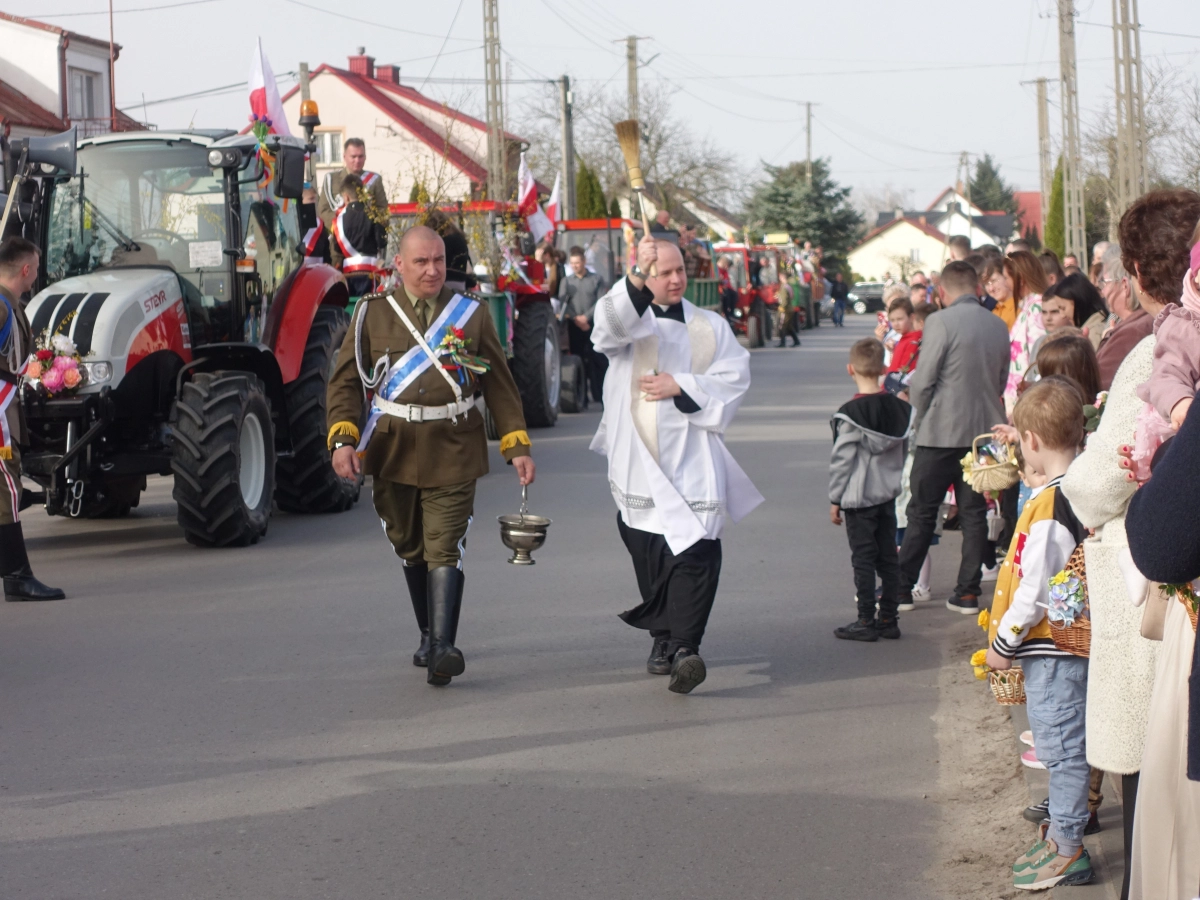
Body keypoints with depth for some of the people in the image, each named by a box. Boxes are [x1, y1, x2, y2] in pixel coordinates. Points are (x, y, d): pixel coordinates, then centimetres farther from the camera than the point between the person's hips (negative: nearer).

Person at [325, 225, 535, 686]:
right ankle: (429, 635, 30)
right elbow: (346, 380, 3)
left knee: (444, 548, -12)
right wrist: (343, 439, -11)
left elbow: (500, 384, 8)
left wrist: (517, 447, 3)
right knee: (410, 549, 13)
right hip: (393, 453, 2)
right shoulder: (372, 314, 4)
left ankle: (442, 648, -20)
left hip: (453, 453, -2)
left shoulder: (472, 314, 5)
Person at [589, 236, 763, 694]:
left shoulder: (711, 326, 12)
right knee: (649, 557, 6)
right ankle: (662, 639, 23)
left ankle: (684, 648, -21)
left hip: (693, 462, 0)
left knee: (696, 553, -15)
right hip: (638, 462, 0)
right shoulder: (629, 317, 5)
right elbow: (611, 325, -19)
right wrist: (636, 276, -37)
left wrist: (681, 387, -8)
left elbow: (734, 377, 5)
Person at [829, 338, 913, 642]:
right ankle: (889, 619, 15)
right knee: (888, 557, 10)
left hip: (859, 497, -6)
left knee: (863, 559, 0)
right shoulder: (900, 408, 2)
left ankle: (866, 622, 3)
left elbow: (842, 460, -13)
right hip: (888, 494, 6)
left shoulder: (850, 413, -16)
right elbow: (903, 452, 11)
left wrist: (835, 499, -4)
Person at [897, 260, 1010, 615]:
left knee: (922, 512, 2)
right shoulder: (999, 326, 6)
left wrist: (922, 415, 4)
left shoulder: (941, 322, -12)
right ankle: (968, 591, 9)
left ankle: (902, 586, 7)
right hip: (984, 430, 5)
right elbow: (1002, 381, 14)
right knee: (974, 512, 8)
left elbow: (922, 381, -13)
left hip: (942, 432, -5)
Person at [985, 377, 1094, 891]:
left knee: (1062, 748, -1)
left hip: (1052, 646, -9)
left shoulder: (1049, 505, -22)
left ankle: (1067, 851, 7)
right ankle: (1061, 829, 31)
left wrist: (1004, 642, -10)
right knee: (1063, 747, 19)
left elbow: (1036, 588, -22)